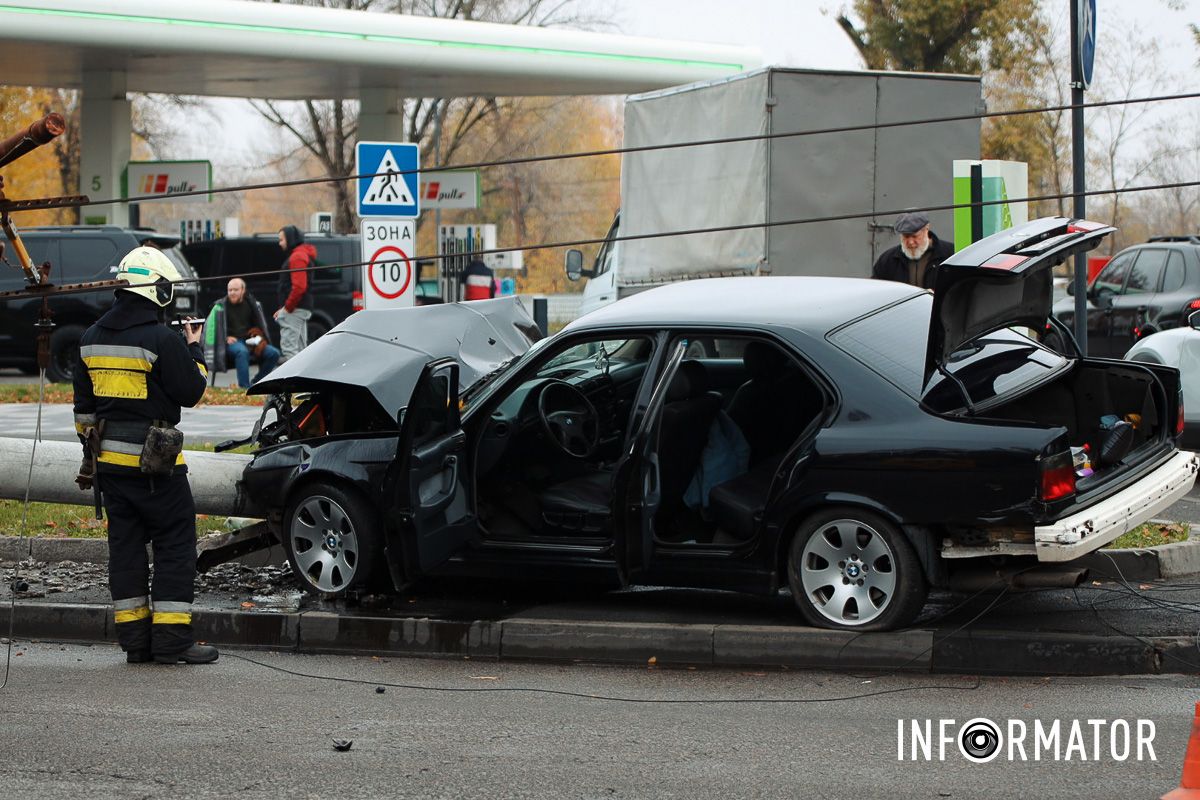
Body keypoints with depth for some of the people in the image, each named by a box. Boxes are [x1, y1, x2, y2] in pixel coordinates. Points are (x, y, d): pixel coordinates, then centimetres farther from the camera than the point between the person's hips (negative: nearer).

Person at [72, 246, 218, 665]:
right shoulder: (162, 340, -15)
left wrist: (91, 447, 25)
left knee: (125, 544, 11)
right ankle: (171, 639, -3)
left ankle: (134, 638, 12)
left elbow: (83, 405, 16)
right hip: (153, 460, -7)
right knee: (175, 544, 0)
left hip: (108, 458, 7)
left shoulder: (91, 339, 9)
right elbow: (191, 391, -9)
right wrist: (194, 350, 6)